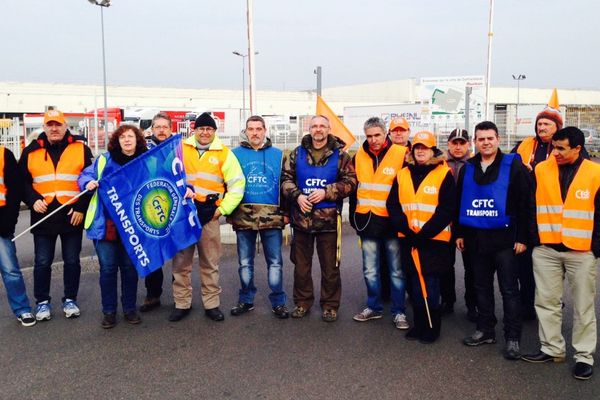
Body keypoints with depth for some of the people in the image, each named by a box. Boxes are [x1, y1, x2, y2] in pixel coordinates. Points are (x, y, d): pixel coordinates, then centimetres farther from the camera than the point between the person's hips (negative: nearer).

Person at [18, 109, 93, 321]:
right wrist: (33, 200, -9)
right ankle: (42, 302, 22)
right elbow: (22, 182, 9)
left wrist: (82, 208, -7)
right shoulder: (31, 151, 6)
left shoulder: (80, 149, 1)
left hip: (72, 215, -1)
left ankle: (70, 299, 22)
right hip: (43, 216, 1)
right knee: (42, 262, 7)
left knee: (72, 261, 8)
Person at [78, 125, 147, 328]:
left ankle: (130, 308, 24)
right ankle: (108, 311, 18)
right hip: (105, 223, -1)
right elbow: (85, 175, 10)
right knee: (107, 268, 4)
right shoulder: (104, 159, 5)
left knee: (130, 267, 9)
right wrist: (89, 183, -14)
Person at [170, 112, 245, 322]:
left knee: (210, 263, 8)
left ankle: (212, 304, 19)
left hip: (209, 214, -1)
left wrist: (223, 209, -4)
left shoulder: (224, 153, 2)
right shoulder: (181, 149, 6)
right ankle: (181, 304, 19)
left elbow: (237, 184, 1)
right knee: (181, 261, 6)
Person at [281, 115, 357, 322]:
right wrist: (297, 196, -11)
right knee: (301, 263, 12)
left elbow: (350, 181, -4)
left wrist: (326, 192, -15)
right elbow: (286, 178, 6)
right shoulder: (297, 154, 6)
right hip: (302, 217, 2)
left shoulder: (340, 155, 0)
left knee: (330, 266, 6)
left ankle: (330, 305, 21)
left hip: (328, 218, -2)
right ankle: (302, 301, 27)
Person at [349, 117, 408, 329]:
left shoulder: (401, 154, -8)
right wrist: (353, 215, 13)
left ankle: (398, 312, 17)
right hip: (367, 222, 4)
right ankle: (374, 307, 27)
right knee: (370, 270, 13)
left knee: (397, 270, 6)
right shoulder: (359, 156, 6)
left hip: (391, 222, -4)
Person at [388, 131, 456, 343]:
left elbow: (447, 210, -10)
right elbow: (393, 205, 5)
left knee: (430, 284, 0)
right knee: (415, 283, 10)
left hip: (434, 240, -4)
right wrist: (406, 230, -9)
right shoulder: (403, 174, 8)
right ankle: (419, 325, 23)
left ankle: (431, 328, 14)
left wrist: (424, 233, -14)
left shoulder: (444, 174, -5)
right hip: (408, 239, 4)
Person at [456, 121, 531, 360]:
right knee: (482, 287, 13)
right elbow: (460, 203, 15)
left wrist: (522, 237, -11)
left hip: (503, 238, -5)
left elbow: (524, 203, -8)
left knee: (509, 289, 2)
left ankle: (512, 338, 10)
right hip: (475, 238, 5)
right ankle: (485, 330, 25)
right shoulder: (468, 169, 9)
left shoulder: (513, 166, -5)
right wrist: (459, 233, 11)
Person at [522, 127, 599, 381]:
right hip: (545, 249, 2)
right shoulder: (541, 170, 1)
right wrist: (532, 238, 0)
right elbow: (531, 206, 4)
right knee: (546, 302, 9)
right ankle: (552, 348, 23)